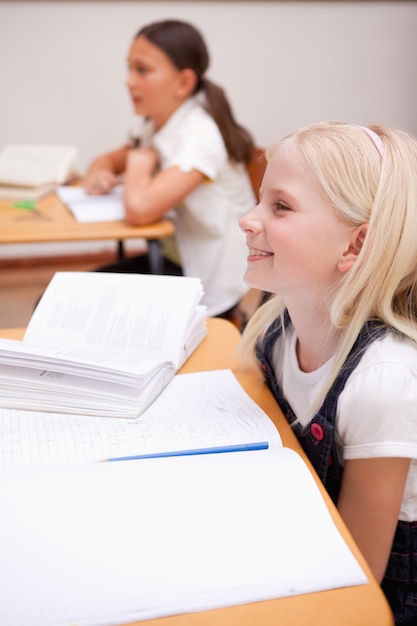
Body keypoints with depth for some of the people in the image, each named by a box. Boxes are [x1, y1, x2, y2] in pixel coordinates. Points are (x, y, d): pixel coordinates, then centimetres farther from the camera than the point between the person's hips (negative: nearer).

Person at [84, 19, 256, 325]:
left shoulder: (200, 136, -25)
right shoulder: (156, 125, 2)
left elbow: (139, 208, -37)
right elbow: (111, 159, 17)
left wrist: (140, 162, -16)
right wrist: (100, 171, -7)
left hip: (207, 285, -8)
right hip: (173, 258, 8)